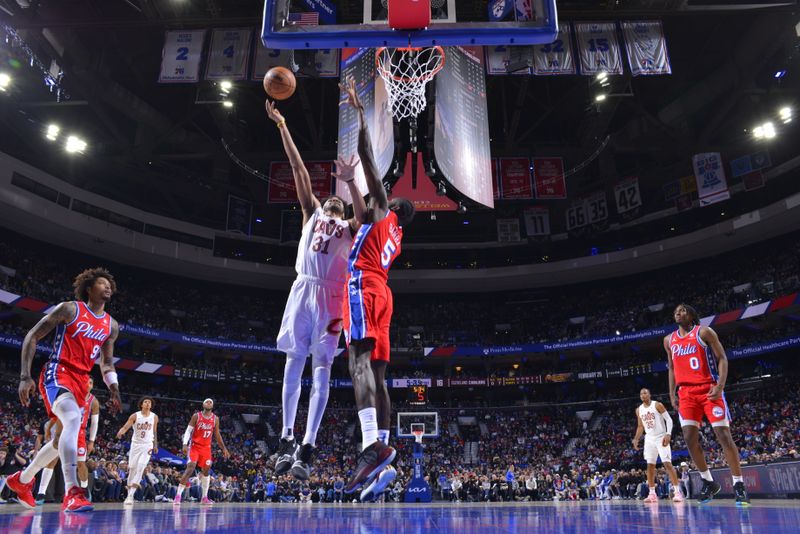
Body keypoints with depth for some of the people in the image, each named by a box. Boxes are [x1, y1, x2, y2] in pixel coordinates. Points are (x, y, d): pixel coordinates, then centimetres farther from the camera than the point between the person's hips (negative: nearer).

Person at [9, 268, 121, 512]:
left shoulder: (112, 326, 11)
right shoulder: (70, 309, -6)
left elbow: (106, 363, 17)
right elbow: (32, 337, -4)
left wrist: (114, 389, 1)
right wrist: (25, 377, -12)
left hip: (81, 380, 8)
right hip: (57, 374, -8)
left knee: (64, 438, 17)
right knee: (73, 419, -32)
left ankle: (22, 479, 42)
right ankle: (72, 493, -38)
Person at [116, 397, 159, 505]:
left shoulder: (154, 417, 0)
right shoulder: (135, 416, -6)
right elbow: (125, 427, -17)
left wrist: (155, 445, 14)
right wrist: (121, 432, -40)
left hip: (147, 445, 0)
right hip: (136, 444, 0)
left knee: (141, 466, -17)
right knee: (132, 468, 3)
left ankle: (131, 494, -16)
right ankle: (129, 494, 18)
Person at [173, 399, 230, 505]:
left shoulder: (215, 419, 3)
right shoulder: (196, 416, -6)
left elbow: (217, 435, 10)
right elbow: (188, 430, -8)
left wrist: (224, 448, 7)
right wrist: (185, 444, -22)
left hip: (206, 448, 4)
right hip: (194, 446, -4)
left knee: (206, 470, 6)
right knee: (190, 468, -17)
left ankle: (204, 498, 14)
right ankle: (178, 495, -12)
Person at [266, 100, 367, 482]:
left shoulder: (348, 228, 18)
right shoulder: (312, 214, 23)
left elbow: (363, 215, -6)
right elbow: (298, 169, 18)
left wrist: (351, 183, -20)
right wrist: (281, 126, 17)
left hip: (330, 296, -2)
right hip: (302, 290, 2)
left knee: (321, 370, -7)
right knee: (293, 363, -1)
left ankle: (306, 449, -10)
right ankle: (286, 441, 4)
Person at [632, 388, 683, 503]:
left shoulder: (657, 405, -8)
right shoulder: (639, 410, 8)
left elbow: (669, 419, -10)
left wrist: (668, 434, -23)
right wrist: (636, 439, 6)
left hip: (661, 437, -5)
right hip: (649, 439, 5)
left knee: (667, 463, -12)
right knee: (650, 465, 0)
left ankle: (677, 492, -7)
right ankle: (652, 494, 3)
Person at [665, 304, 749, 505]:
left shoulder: (704, 332, -3)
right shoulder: (669, 340, 13)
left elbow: (722, 359, -6)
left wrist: (720, 386, -19)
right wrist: (672, 394, 12)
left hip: (709, 389, -4)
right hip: (686, 393, 5)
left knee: (724, 435, -7)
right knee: (690, 438, -3)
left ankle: (739, 485, 1)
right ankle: (708, 482, 11)